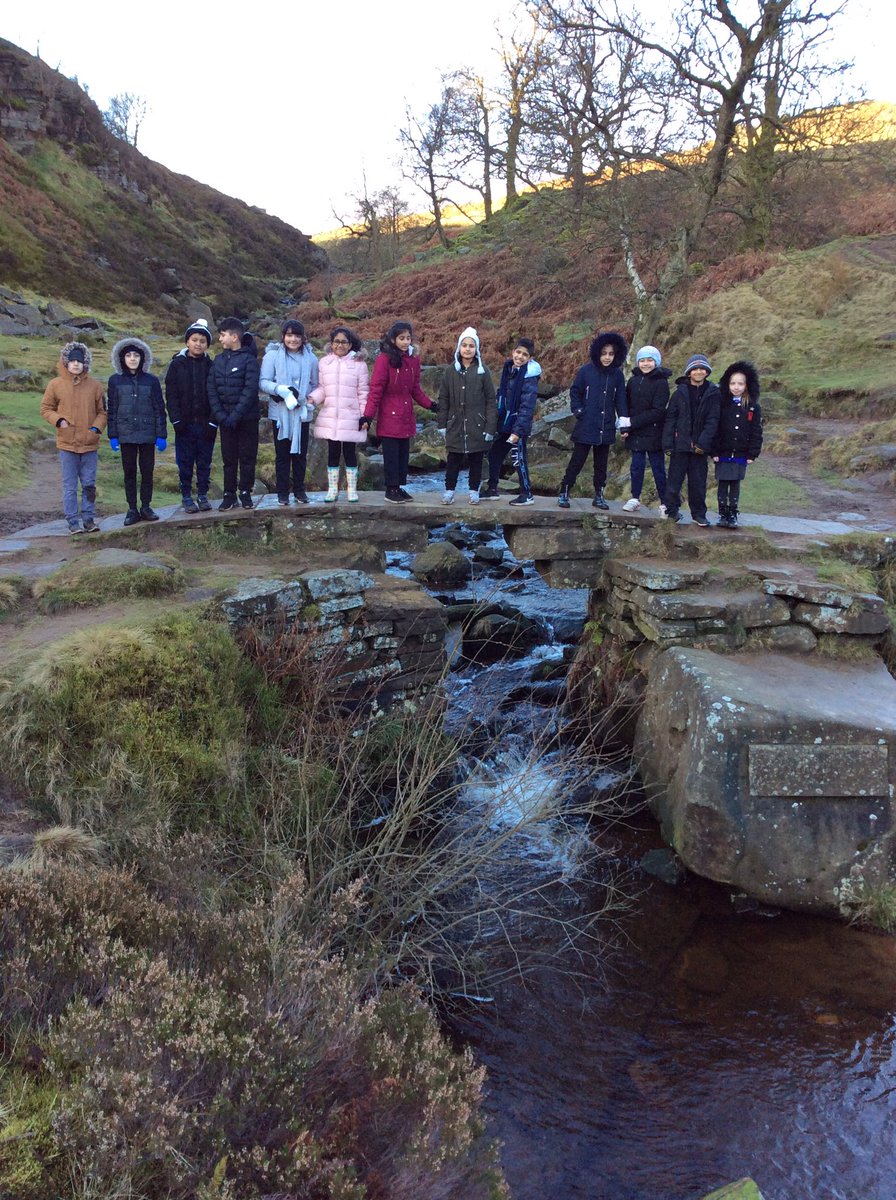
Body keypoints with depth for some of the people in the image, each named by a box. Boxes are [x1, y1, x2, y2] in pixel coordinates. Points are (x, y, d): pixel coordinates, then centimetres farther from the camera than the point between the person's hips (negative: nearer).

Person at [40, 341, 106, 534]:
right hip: (67, 444, -1)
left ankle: (89, 518, 18)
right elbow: (45, 409, 8)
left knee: (89, 485, 8)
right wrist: (58, 420, -9)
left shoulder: (95, 385, 3)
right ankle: (72, 521, 9)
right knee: (70, 486, 3)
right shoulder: (55, 384, 0)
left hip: (90, 444, 1)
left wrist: (97, 427, -8)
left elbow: (102, 411, 9)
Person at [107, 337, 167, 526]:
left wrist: (161, 435, -2)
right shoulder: (115, 381, 4)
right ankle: (132, 509, 11)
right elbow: (111, 410, 5)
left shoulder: (152, 381, 3)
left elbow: (159, 409, 3)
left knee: (147, 472, 4)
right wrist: (112, 436, -1)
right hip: (126, 435, 0)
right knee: (129, 472, 5)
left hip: (148, 435, 0)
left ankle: (146, 507, 14)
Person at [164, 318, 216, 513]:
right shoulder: (177, 364, 2)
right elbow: (171, 394, 0)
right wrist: (176, 420, -9)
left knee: (204, 461, 7)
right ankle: (187, 496, 14)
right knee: (185, 462, 5)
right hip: (185, 423, 0)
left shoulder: (210, 366, 4)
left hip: (205, 423, 0)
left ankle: (203, 495, 18)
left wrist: (213, 422, -7)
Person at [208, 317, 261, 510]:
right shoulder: (218, 361, 8)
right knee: (228, 459, 7)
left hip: (247, 418, -4)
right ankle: (229, 494, 14)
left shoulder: (249, 359, -7)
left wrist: (236, 415, -19)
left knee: (247, 458, 4)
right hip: (225, 419, 4)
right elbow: (212, 390, 4)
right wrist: (220, 415, -9)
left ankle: (245, 492, 15)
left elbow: (250, 390, -14)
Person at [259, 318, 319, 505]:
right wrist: (280, 389, -22)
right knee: (282, 454, 4)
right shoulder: (273, 355, -4)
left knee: (300, 453, 9)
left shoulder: (310, 358, 2)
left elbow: (315, 384, 9)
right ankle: (282, 492, 12)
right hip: (280, 412, -2)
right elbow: (263, 382, -6)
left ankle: (299, 490, 20)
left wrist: (309, 402, -5)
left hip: (302, 413, 2)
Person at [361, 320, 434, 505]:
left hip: (406, 417, 6)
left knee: (403, 453, 11)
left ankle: (399, 486, 21)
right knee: (391, 454, 0)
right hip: (389, 417, -6)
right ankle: (391, 490, 10)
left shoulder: (413, 360, 7)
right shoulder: (384, 359, -11)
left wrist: (430, 405, 8)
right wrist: (368, 415, -17)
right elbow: (376, 390, -13)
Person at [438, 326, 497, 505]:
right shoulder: (451, 370, 3)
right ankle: (449, 490, 14)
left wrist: (490, 427, -7)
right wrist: (443, 422, 1)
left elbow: (491, 400, -2)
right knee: (453, 460, 4)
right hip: (455, 425, 1)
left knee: (476, 460, 8)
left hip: (477, 426, -1)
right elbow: (443, 398, 7)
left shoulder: (482, 371, -2)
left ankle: (474, 491, 19)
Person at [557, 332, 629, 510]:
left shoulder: (617, 375, 4)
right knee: (577, 461, -1)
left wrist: (623, 423, 2)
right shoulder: (586, 371, -4)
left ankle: (599, 496, 20)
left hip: (606, 428, 3)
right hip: (586, 427, -3)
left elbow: (621, 400, 7)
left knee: (601, 464, 11)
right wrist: (578, 410, -6)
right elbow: (575, 392, 5)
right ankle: (564, 493, 7)